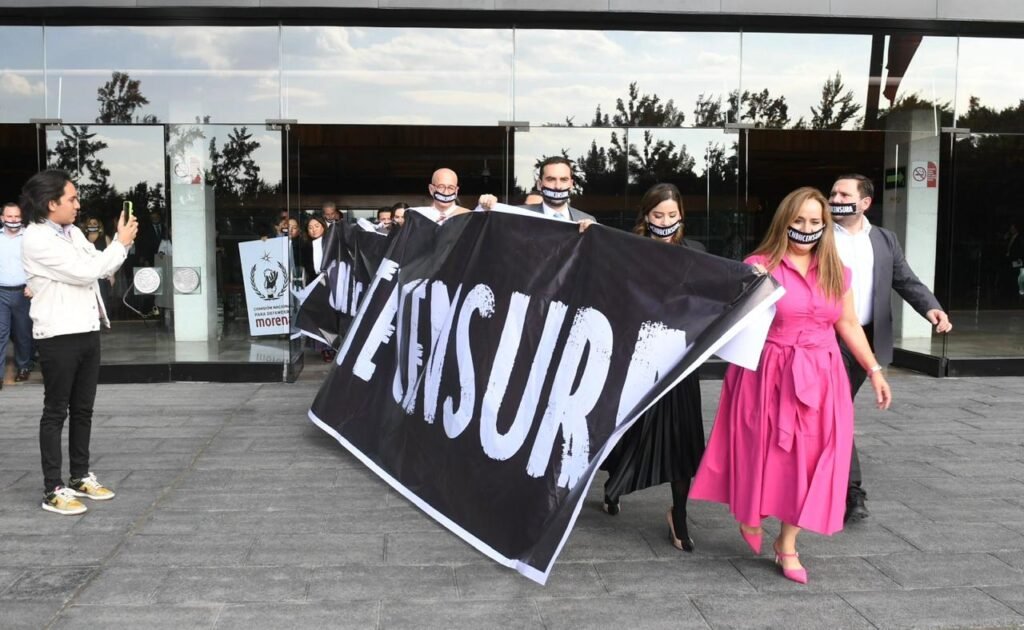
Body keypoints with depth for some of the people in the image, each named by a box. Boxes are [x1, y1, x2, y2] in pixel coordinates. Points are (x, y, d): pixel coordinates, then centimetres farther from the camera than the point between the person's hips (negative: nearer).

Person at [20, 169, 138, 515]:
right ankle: (53, 490, 7)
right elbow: (86, 271, -18)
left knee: (83, 409, 14)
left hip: (87, 330, 8)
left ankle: (80, 477, 26)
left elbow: (102, 268, 18)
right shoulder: (37, 239, -14)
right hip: (59, 336, -8)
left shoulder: (73, 233, 11)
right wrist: (121, 243, -9)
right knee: (56, 411, 0)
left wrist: (122, 241, 3)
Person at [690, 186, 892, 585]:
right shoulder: (760, 266, -6)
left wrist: (874, 370, 12)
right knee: (764, 451, 6)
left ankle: (787, 545, 20)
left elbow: (848, 325, 14)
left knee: (810, 459, 4)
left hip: (819, 379, 4)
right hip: (770, 375, -4)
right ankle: (751, 517, 37)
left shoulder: (835, 272, 7)